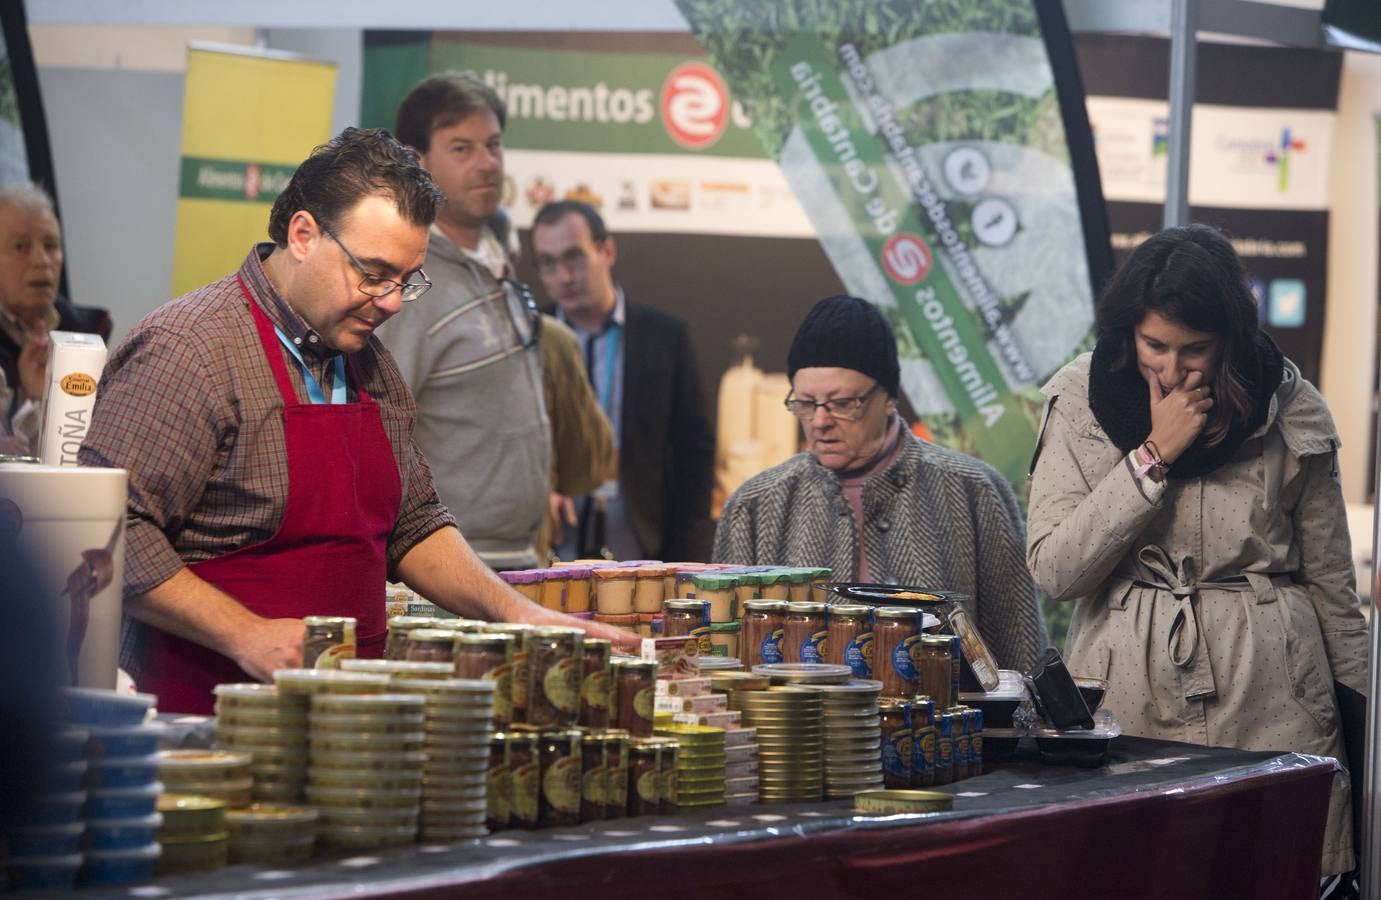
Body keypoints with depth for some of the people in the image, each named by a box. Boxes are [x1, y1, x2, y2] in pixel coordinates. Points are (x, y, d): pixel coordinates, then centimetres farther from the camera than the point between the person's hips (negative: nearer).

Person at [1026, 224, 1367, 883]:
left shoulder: (1291, 411, 2)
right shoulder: (1082, 402, 2)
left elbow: (1330, 581, 11)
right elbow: (1054, 569, -7)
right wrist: (1153, 457, -11)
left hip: (1268, 699, 0)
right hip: (1125, 698, 0)